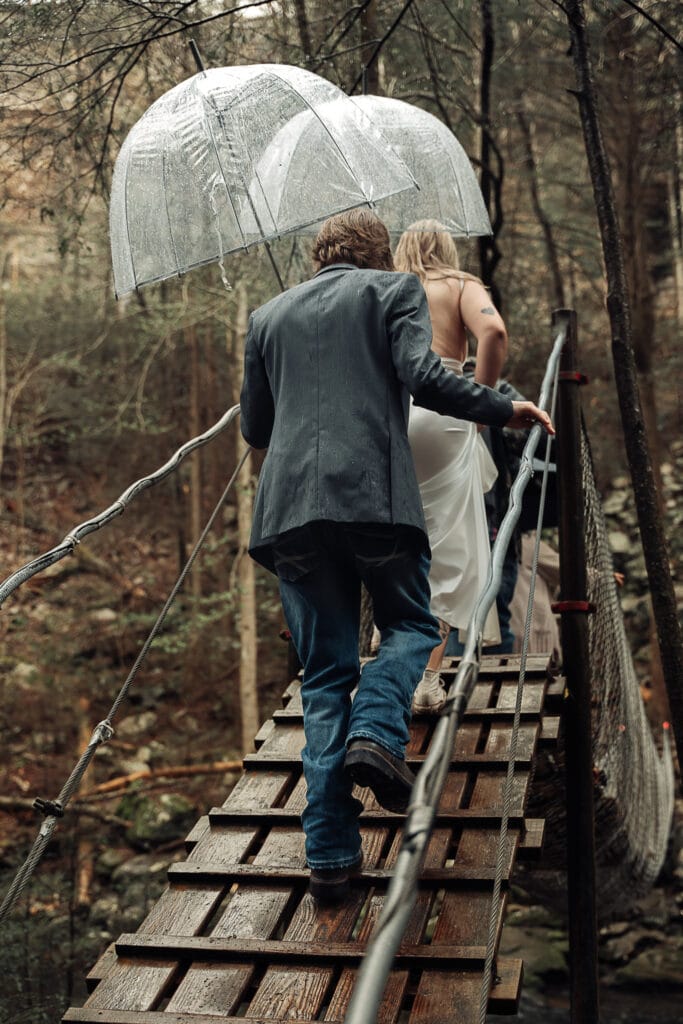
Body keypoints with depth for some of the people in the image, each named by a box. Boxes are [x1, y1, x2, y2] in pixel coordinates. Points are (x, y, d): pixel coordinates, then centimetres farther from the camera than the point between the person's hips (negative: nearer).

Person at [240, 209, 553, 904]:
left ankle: (330, 853, 3)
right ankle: (376, 735, -10)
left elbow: (254, 429, 21)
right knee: (410, 627, 19)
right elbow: (423, 377, -7)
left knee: (324, 676, 8)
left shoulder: (268, 315, 21)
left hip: (290, 505, 3)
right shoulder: (395, 291, 10)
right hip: (374, 496, -3)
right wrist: (505, 410, 5)